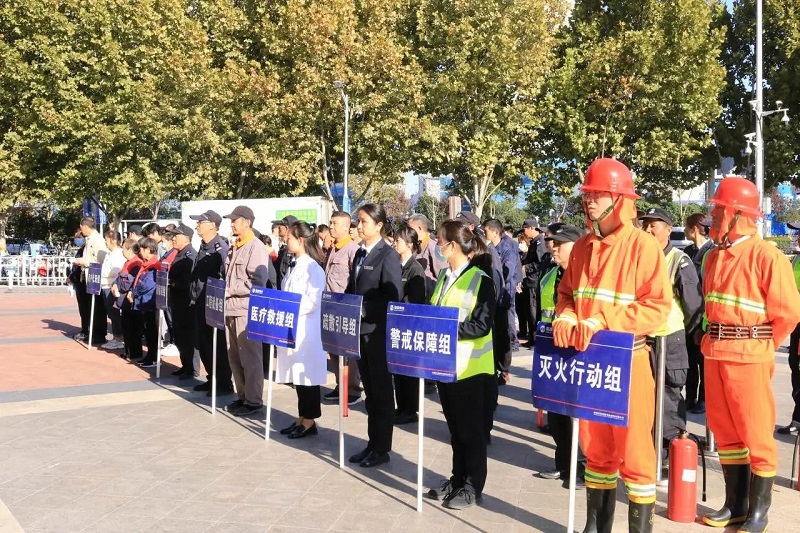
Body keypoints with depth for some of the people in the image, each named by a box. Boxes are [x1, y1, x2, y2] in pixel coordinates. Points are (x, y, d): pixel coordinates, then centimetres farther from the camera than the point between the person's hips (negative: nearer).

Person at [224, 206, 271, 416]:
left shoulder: (256, 248, -9)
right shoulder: (234, 247, 15)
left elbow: (258, 282, -18)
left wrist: (230, 289, -15)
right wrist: (224, 289, 3)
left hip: (247, 310, -8)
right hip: (231, 308, 8)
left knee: (250, 357, -2)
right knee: (234, 357, 13)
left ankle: (254, 400, 7)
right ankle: (242, 395, 24)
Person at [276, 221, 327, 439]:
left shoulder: (313, 268, -13)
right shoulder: (294, 267, 13)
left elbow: (313, 302, -18)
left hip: (306, 330, -9)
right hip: (291, 329, 9)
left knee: (307, 374, -1)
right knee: (296, 374, 12)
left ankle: (309, 422, 8)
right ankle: (301, 419, 21)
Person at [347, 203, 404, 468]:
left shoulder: (388, 255, -10)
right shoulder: (360, 253, 12)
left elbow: (393, 296, -16)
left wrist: (364, 308, -18)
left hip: (378, 330, -7)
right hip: (360, 329, 7)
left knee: (381, 389, 3)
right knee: (369, 389, 14)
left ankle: (382, 448, 12)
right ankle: (372, 443, 23)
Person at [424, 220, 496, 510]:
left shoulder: (481, 280, -14)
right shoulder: (445, 275, 9)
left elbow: (481, 326, -20)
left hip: (469, 365, -7)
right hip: (445, 362, 7)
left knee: (471, 428, 4)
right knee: (455, 426, 16)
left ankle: (473, 487, 15)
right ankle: (457, 479, 28)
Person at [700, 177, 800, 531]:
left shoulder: (766, 256, -12)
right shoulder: (715, 256, 10)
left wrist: (760, 345, -2)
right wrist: (717, 336, 12)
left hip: (748, 355, -7)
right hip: (715, 352, 7)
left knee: (756, 434, 2)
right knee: (724, 430, 14)